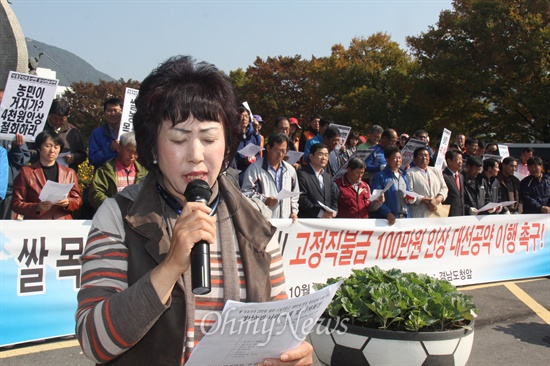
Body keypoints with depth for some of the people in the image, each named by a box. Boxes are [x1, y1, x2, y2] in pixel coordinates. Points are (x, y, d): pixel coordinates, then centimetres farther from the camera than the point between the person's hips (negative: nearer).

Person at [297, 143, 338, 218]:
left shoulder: (328, 176, 20)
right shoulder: (302, 174, -6)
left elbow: (334, 197, 19)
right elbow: (301, 199, -14)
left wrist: (333, 211, -2)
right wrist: (320, 213, -17)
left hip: (328, 220, 7)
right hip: (308, 220, -7)